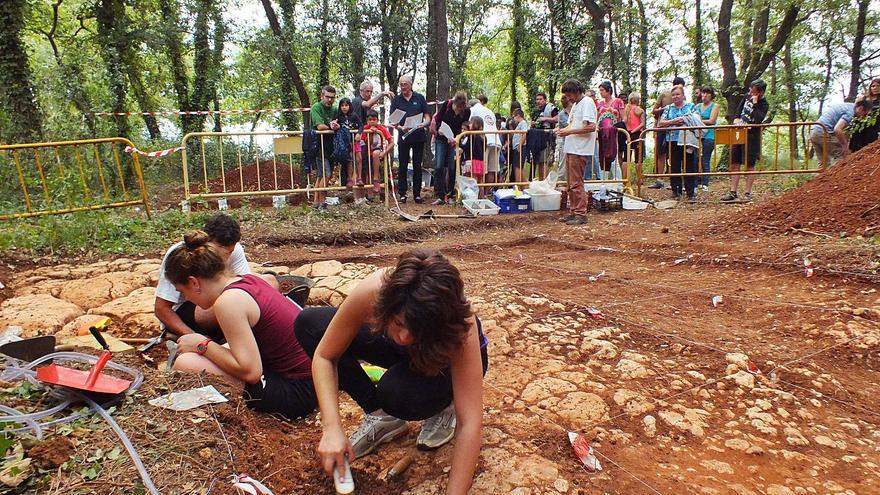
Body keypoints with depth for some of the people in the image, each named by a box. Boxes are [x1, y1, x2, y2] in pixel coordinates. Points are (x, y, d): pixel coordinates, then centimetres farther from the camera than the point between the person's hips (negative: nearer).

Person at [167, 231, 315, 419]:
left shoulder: (228, 301, -17)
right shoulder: (248, 280, 7)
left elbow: (250, 371, -21)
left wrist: (203, 345, -8)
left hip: (296, 392, -9)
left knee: (185, 363, -12)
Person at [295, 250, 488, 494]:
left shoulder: (460, 324, -41)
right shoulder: (372, 291, -36)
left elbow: (470, 423, -41)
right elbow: (324, 357, -22)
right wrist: (332, 428, -34)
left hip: (447, 359, -3)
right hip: (403, 353, 4)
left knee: (395, 391, -38)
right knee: (309, 324, -16)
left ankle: (443, 406, -1)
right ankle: (381, 416, -6)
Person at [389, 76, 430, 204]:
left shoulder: (419, 98, 5)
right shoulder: (396, 100, 5)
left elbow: (427, 117, 5)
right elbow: (393, 121, 3)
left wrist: (424, 124, -17)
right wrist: (401, 127, -17)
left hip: (419, 136, 0)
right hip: (403, 137, 0)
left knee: (417, 166, 5)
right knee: (403, 166, 3)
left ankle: (417, 194, 11)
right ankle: (402, 194, 9)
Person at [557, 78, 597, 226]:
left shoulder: (587, 102, -10)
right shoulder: (575, 104, 19)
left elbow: (591, 127, -20)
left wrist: (569, 132, -19)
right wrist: (564, 130, 4)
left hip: (580, 151, -10)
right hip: (571, 149, 10)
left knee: (576, 183, -7)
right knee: (571, 184, 13)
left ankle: (581, 214, -1)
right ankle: (573, 212, 22)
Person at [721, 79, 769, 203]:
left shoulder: (764, 105, -10)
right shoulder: (747, 97, 6)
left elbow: (758, 120, -25)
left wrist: (755, 104, -22)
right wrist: (736, 119, 3)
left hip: (751, 137, -6)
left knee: (749, 165, -3)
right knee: (734, 164, 5)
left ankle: (747, 193, 3)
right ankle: (733, 192, 9)